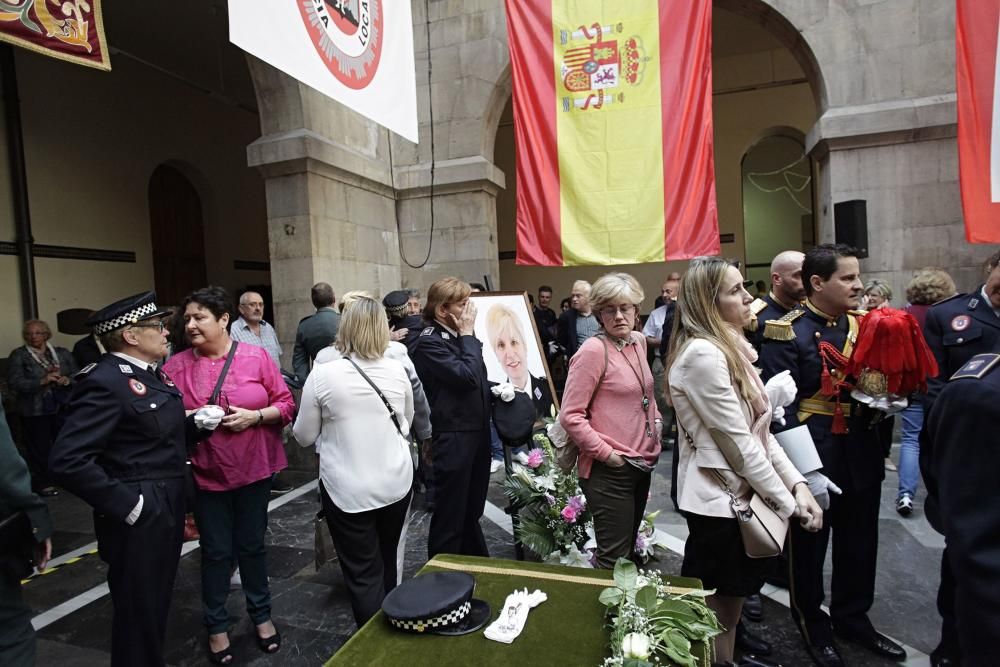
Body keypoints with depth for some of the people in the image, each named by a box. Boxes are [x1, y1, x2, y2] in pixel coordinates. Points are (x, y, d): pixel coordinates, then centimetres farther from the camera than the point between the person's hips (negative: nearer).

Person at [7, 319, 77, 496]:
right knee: (40, 448, 3)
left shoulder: (62, 353, 8)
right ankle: (43, 483, 15)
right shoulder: (18, 355, -1)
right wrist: (41, 381, -23)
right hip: (35, 410, -2)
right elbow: (14, 383, -11)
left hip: (63, 407, 2)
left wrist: (68, 380, -14)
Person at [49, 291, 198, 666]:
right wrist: (127, 506, -23)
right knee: (138, 616, 10)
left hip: (166, 512, 9)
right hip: (138, 520, -9)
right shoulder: (105, 382, -20)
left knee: (157, 608, 24)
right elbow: (67, 460, -27)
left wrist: (195, 423, -2)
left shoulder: (152, 375, 9)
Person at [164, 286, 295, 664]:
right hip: (206, 473, 0)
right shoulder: (177, 366, -3)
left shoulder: (257, 357, -6)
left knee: (252, 545, 14)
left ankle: (261, 615, 35)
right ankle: (217, 626, 32)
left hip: (254, 469, 0)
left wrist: (255, 415, -19)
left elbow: (286, 405, -3)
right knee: (216, 552, 11)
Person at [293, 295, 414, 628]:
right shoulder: (396, 370, -6)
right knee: (387, 563, 24)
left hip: (348, 490, -4)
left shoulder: (323, 374, -16)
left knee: (363, 574, 10)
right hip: (396, 483, 4)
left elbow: (305, 436, -5)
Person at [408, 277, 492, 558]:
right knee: (450, 513, 5)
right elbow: (467, 376, -24)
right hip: (453, 436, -8)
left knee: (472, 508, 22)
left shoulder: (459, 336, 11)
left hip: (476, 430, 8)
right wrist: (468, 335, -15)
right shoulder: (428, 342, -15)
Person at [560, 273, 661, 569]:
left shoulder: (638, 341, 6)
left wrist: (655, 420, 9)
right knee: (615, 561, 1)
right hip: (609, 471, -8)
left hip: (642, 463, 8)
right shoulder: (593, 350, -17)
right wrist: (605, 453, -18)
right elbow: (570, 416, -19)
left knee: (630, 551, 22)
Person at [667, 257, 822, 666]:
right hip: (719, 500, -9)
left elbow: (759, 430, 8)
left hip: (741, 495, 9)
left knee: (730, 608, 23)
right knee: (716, 618, 11)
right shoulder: (702, 353, -22)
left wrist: (797, 483, -2)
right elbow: (739, 443, -21)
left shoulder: (730, 348, 8)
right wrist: (787, 503, -11)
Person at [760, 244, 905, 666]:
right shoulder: (786, 334, -16)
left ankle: (853, 618, 43)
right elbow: (780, 408, -19)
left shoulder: (863, 324, 5)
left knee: (859, 544, 21)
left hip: (862, 456, 6)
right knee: (808, 546, 12)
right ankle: (812, 625, 34)